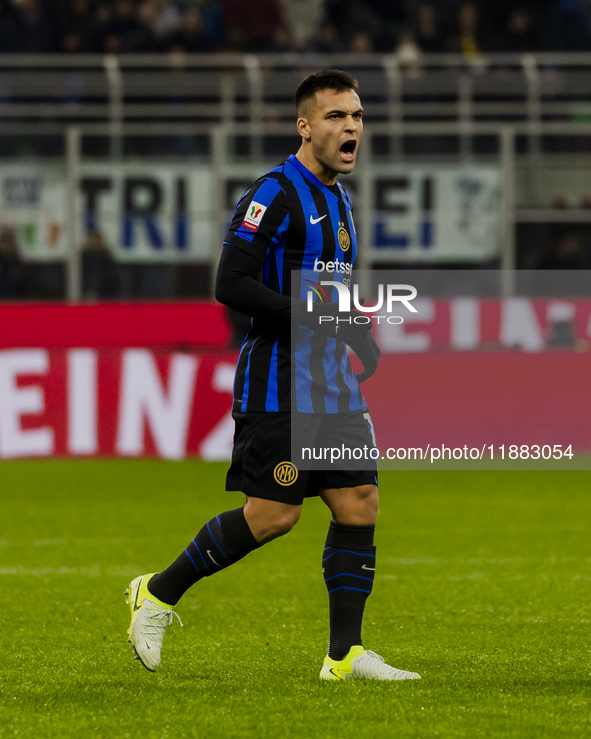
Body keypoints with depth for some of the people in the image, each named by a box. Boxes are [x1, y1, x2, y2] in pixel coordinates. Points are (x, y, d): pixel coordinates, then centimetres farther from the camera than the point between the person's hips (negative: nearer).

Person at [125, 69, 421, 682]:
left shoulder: (338, 200, 17)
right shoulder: (275, 194, -12)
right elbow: (230, 285, -18)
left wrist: (355, 332, 11)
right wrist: (314, 315, -22)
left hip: (332, 381, 8)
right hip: (279, 382, -8)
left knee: (360, 505, 0)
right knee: (272, 515, -8)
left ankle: (345, 654, 3)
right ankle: (157, 595, 9)